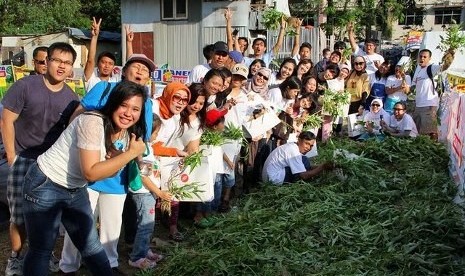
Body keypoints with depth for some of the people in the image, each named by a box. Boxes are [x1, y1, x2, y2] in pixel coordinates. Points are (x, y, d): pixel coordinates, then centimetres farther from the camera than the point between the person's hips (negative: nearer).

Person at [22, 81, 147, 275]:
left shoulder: (127, 133, -2)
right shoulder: (92, 123, -27)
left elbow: (108, 168, 2)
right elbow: (91, 172, -31)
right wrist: (131, 153, -27)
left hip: (76, 190, 8)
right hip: (46, 186, -7)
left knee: (91, 244, 14)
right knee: (41, 250, 4)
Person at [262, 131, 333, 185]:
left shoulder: (292, 146, 9)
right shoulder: (293, 151, -19)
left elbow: (307, 168, 12)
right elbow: (304, 176, -24)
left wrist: (322, 166, 0)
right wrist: (322, 167, -16)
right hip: (274, 179, -10)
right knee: (305, 161, -14)